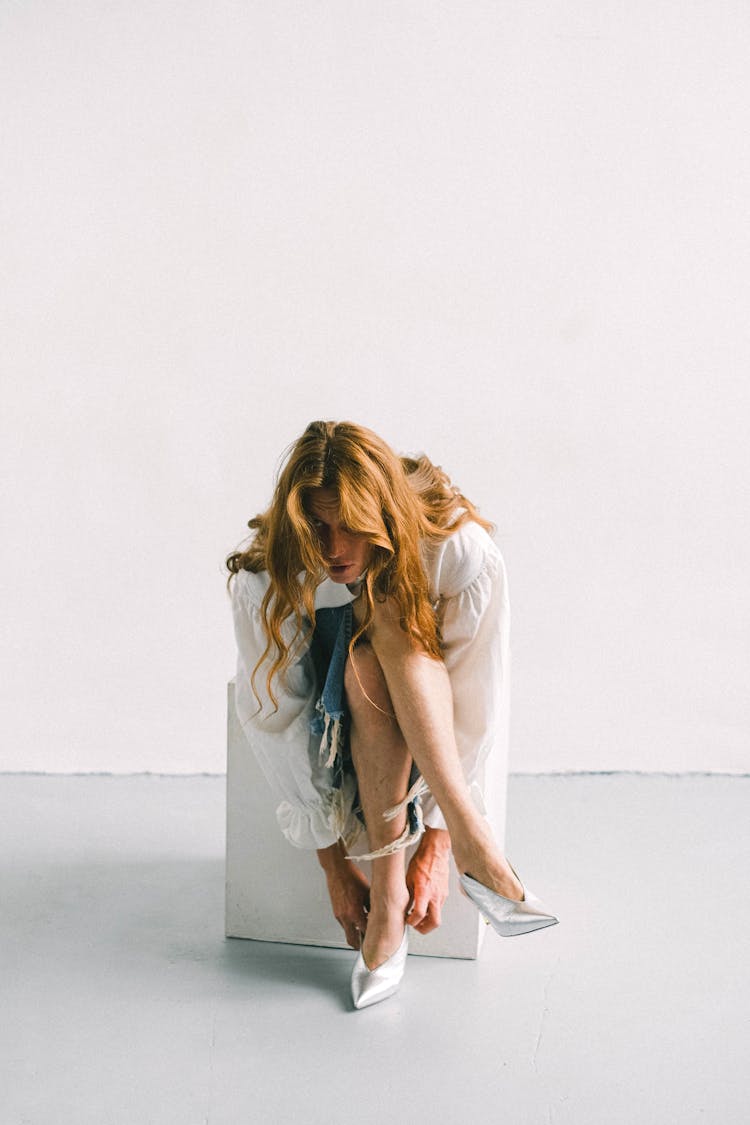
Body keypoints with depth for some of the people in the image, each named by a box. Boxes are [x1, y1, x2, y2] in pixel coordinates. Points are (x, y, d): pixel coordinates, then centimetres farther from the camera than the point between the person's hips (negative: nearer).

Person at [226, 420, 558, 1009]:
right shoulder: (264, 583, -28)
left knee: (393, 616, -37)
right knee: (369, 676, -38)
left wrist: (436, 847, -26)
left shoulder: (464, 556, -31)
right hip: (334, 698, 0)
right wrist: (334, 864, -20)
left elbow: (475, 709, -26)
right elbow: (275, 722, -22)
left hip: (429, 687, 0)